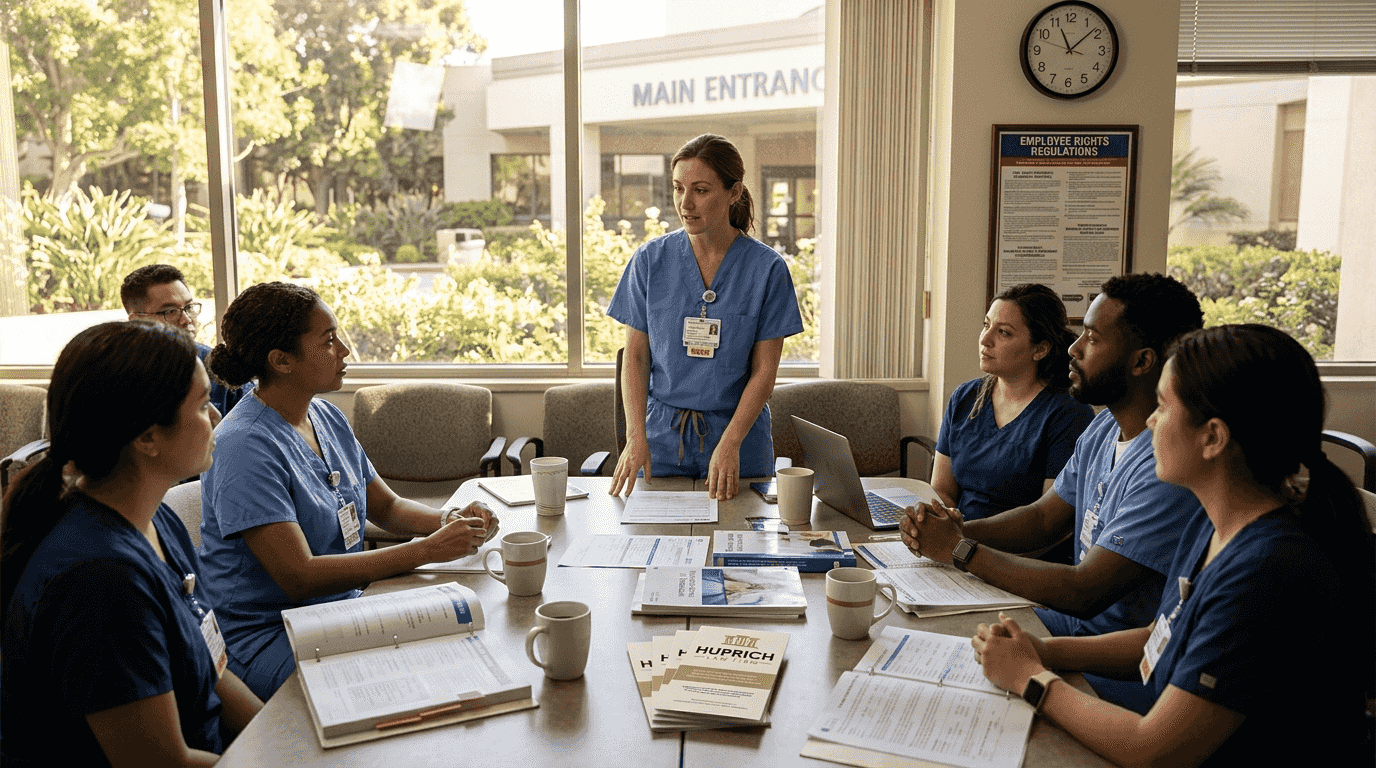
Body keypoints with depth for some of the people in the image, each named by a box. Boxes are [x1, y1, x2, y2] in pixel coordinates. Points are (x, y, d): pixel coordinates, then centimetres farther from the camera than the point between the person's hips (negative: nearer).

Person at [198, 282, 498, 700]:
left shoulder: (328, 417, 6)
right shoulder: (245, 446, -21)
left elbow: (386, 505, 15)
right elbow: (300, 578, -25)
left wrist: (449, 520, -6)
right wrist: (428, 549, -25)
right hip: (268, 640, -8)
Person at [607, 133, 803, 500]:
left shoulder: (767, 267, -6)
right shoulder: (650, 260, -1)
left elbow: (764, 371, -7)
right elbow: (635, 356, 0)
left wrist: (729, 443, -17)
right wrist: (636, 436, -12)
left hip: (741, 431, -1)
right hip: (664, 434, 1)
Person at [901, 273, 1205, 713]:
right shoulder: (1105, 429, 4)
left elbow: (1083, 593, -28)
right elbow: (1044, 519, 12)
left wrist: (960, 550, -19)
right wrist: (955, 528, -7)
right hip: (1079, 619, 8)